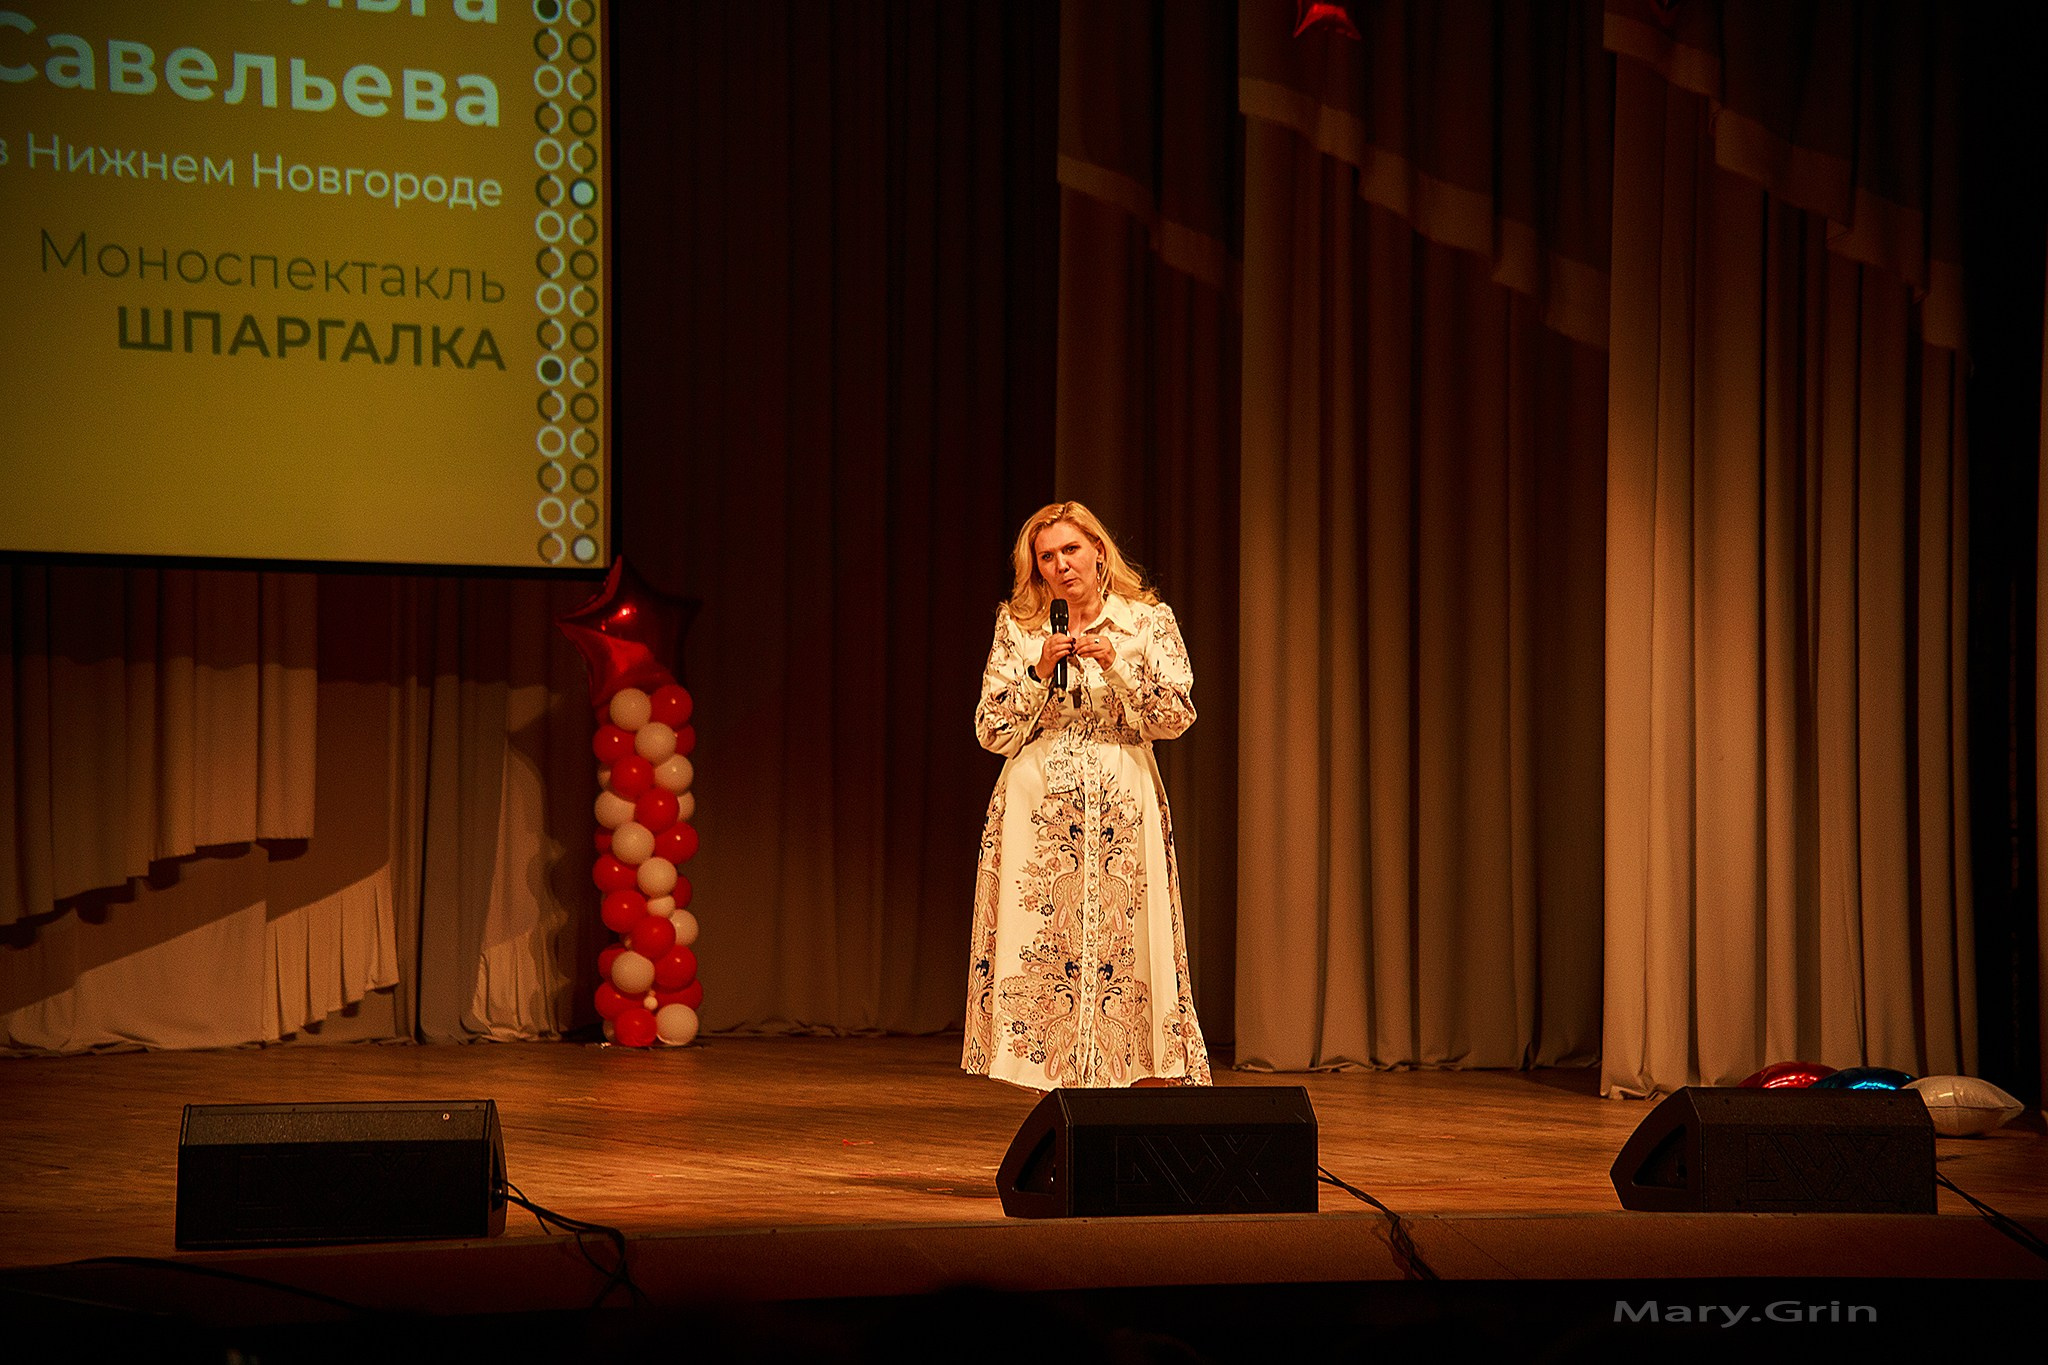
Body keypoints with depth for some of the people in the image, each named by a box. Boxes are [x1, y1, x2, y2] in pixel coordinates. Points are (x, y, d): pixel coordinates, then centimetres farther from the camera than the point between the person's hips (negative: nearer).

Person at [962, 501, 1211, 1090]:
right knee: (1044, 960, -2)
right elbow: (991, 731, 3)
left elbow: (1177, 716, -4)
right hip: (1037, 813, 1)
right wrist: (1040, 671, -10)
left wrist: (1113, 664, -15)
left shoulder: (1148, 621, 5)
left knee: (1132, 961, -5)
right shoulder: (1017, 628, 7)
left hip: (1122, 810, -1)